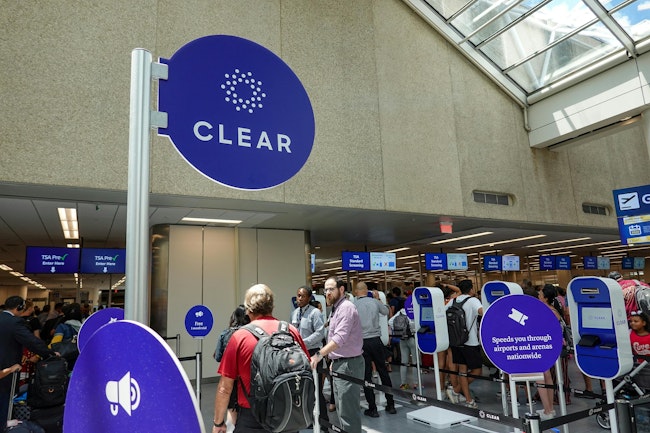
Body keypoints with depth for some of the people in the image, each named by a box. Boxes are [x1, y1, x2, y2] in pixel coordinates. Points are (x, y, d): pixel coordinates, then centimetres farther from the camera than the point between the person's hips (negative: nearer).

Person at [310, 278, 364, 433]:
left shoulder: (346, 307, -17)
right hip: (340, 363, 11)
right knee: (342, 408, 19)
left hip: (348, 364, -11)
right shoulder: (337, 308, 17)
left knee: (348, 410, -5)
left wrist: (319, 355, -34)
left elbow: (340, 338, -28)